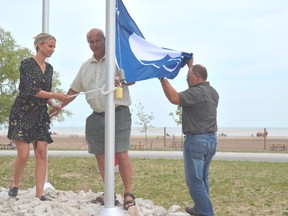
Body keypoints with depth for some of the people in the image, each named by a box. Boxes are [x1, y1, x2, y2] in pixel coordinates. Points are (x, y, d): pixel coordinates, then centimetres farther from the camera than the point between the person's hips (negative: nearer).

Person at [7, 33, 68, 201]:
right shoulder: (27, 64, -7)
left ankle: (40, 193, -3)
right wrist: (55, 96, -17)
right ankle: (15, 185, 15)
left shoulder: (49, 68, 13)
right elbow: (30, 90, -16)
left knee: (42, 152, -4)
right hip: (23, 112, -6)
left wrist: (53, 104, 1)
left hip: (40, 114, 6)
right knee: (24, 154, -10)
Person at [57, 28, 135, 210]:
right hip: (97, 116, 6)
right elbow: (74, 90, 22)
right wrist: (58, 107, 19)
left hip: (118, 113, -6)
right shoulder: (86, 66, 16)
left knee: (121, 154, -10)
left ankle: (129, 194, -5)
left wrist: (120, 81, -28)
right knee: (100, 155, 5)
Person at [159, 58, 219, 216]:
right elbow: (198, 83, 31)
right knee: (202, 178, 20)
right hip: (211, 139, 9)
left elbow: (175, 98, -30)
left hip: (196, 140, -9)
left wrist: (163, 78, -25)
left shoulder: (196, 92, -17)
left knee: (195, 181, -3)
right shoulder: (213, 92, 11)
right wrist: (191, 66, 38)